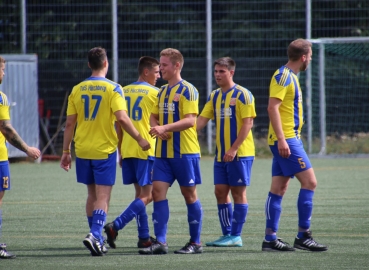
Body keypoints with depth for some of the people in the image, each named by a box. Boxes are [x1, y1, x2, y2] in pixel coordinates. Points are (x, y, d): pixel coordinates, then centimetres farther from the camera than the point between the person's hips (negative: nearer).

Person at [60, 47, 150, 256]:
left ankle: (97, 238, 21)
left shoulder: (77, 90, 4)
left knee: (92, 195, 16)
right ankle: (95, 235, -21)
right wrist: (140, 139, -8)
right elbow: (122, 118, -18)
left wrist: (66, 151, 10)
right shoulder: (113, 89, -8)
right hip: (105, 149, -4)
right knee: (103, 196, -3)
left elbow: (70, 123, 4)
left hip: (83, 150, 4)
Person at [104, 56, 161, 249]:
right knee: (147, 196, -5)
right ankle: (115, 226, -20)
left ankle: (144, 238, 13)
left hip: (127, 149, 7)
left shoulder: (124, 91, 11)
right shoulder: (154, 92, -6)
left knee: (140, 193, 14)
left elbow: (119, 124, 13)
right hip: (147, 150, -7)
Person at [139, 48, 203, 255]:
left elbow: (190, 120, -18)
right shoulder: (162, 91, 15)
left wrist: (165, 128, -27)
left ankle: (196, 242, 9)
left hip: (184, 152, -7)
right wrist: (155, 126, -2)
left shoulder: (187, 90, -9)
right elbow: (154, 116, 21)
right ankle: (160, 242, -4)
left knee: (189, 194, 1)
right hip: (163, 152, 7)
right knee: (158, 191, -3)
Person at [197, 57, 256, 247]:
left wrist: (234, 149, -20)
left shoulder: (242, 95, -9)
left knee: (238, 192, -3)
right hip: (221, 153, 7)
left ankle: (236, 236, 0)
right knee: (220, 192, 5)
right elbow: (202, 120, 9)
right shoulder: (214, 96, 12)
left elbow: (247, 124, -14)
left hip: (240, 153, -7)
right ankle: (227, 234, 11)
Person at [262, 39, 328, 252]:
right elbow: (272, 108, -19)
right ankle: (303, 236, -8)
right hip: (286, 139, -10)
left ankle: (270, 238, 6)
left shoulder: (290, 76, 18)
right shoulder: (283, 76, -12)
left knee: (278, 189, 7)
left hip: (287, 140, 10)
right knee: (309, 181, -10)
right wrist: (281, 138, -24)